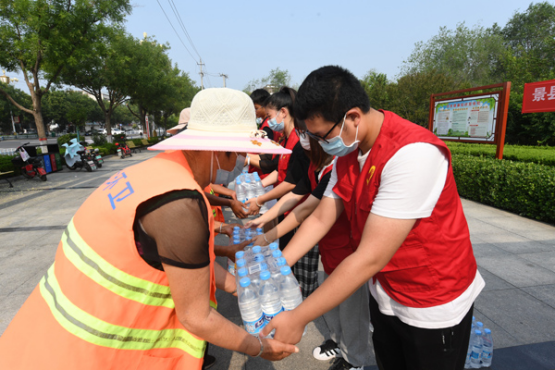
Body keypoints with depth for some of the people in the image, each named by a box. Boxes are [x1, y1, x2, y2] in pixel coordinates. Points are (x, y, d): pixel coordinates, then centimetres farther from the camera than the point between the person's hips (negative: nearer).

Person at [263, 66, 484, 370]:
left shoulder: (413, 152, -31)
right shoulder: (347, 152, -4)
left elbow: (370, 258, -32)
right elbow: (320, 218, -1)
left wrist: (297, 319, -25)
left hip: (435, 306, -6)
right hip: (384, 294, 6)